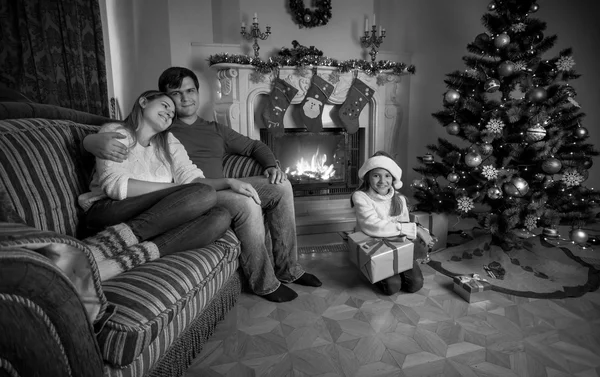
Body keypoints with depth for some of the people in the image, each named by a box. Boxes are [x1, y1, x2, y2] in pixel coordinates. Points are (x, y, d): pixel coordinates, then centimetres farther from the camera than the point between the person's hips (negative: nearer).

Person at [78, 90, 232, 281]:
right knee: (205, 194, -25)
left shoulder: (169, 141, 23)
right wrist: (178, 190, -13)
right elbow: (115, 186, -10)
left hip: (156, 219, 5)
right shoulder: (114, 131, 7)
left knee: (221, 217, -23)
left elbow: (191, 177, 7)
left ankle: (123, 260, -34)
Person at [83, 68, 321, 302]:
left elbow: (254, 146, 27)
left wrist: (272, 165, 6)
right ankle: (263, 283, -13)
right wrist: (96, 142, -28)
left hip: (221, 188, 6)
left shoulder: (215, 130, 22)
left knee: (281, 187, -8)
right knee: (246, 203, -32)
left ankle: (287, 269, 0)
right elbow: (89, 137, -1)